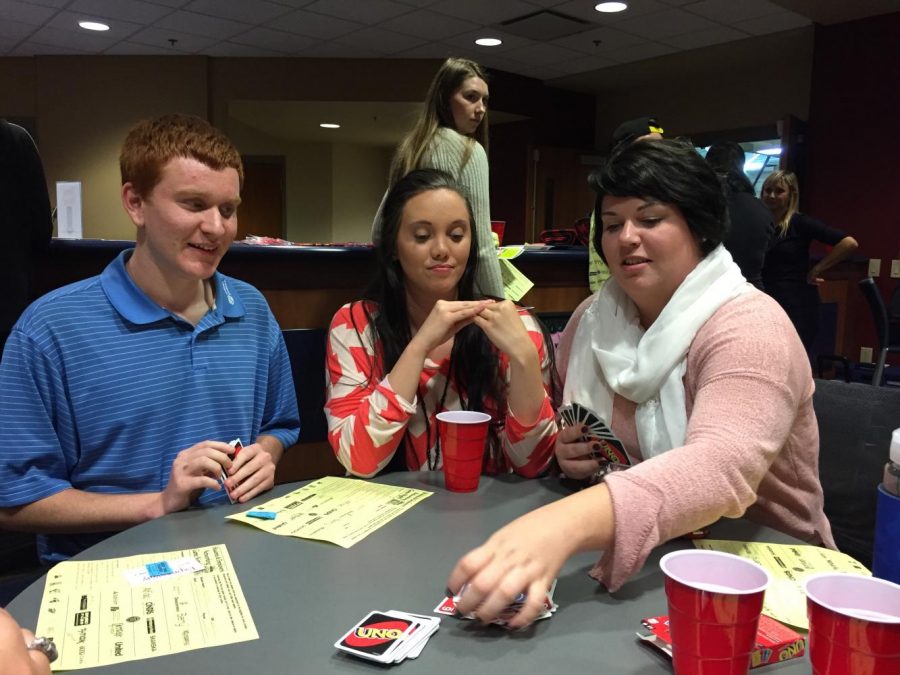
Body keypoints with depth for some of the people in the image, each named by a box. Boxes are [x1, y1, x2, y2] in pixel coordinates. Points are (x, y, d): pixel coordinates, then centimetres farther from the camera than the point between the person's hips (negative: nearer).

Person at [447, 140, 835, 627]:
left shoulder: (748, 326, -18)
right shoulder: (590, 321, 1)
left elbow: (722, 470, -37)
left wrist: (565, 522, -51)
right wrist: (571, 454, -8)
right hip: (636, 561, 5)